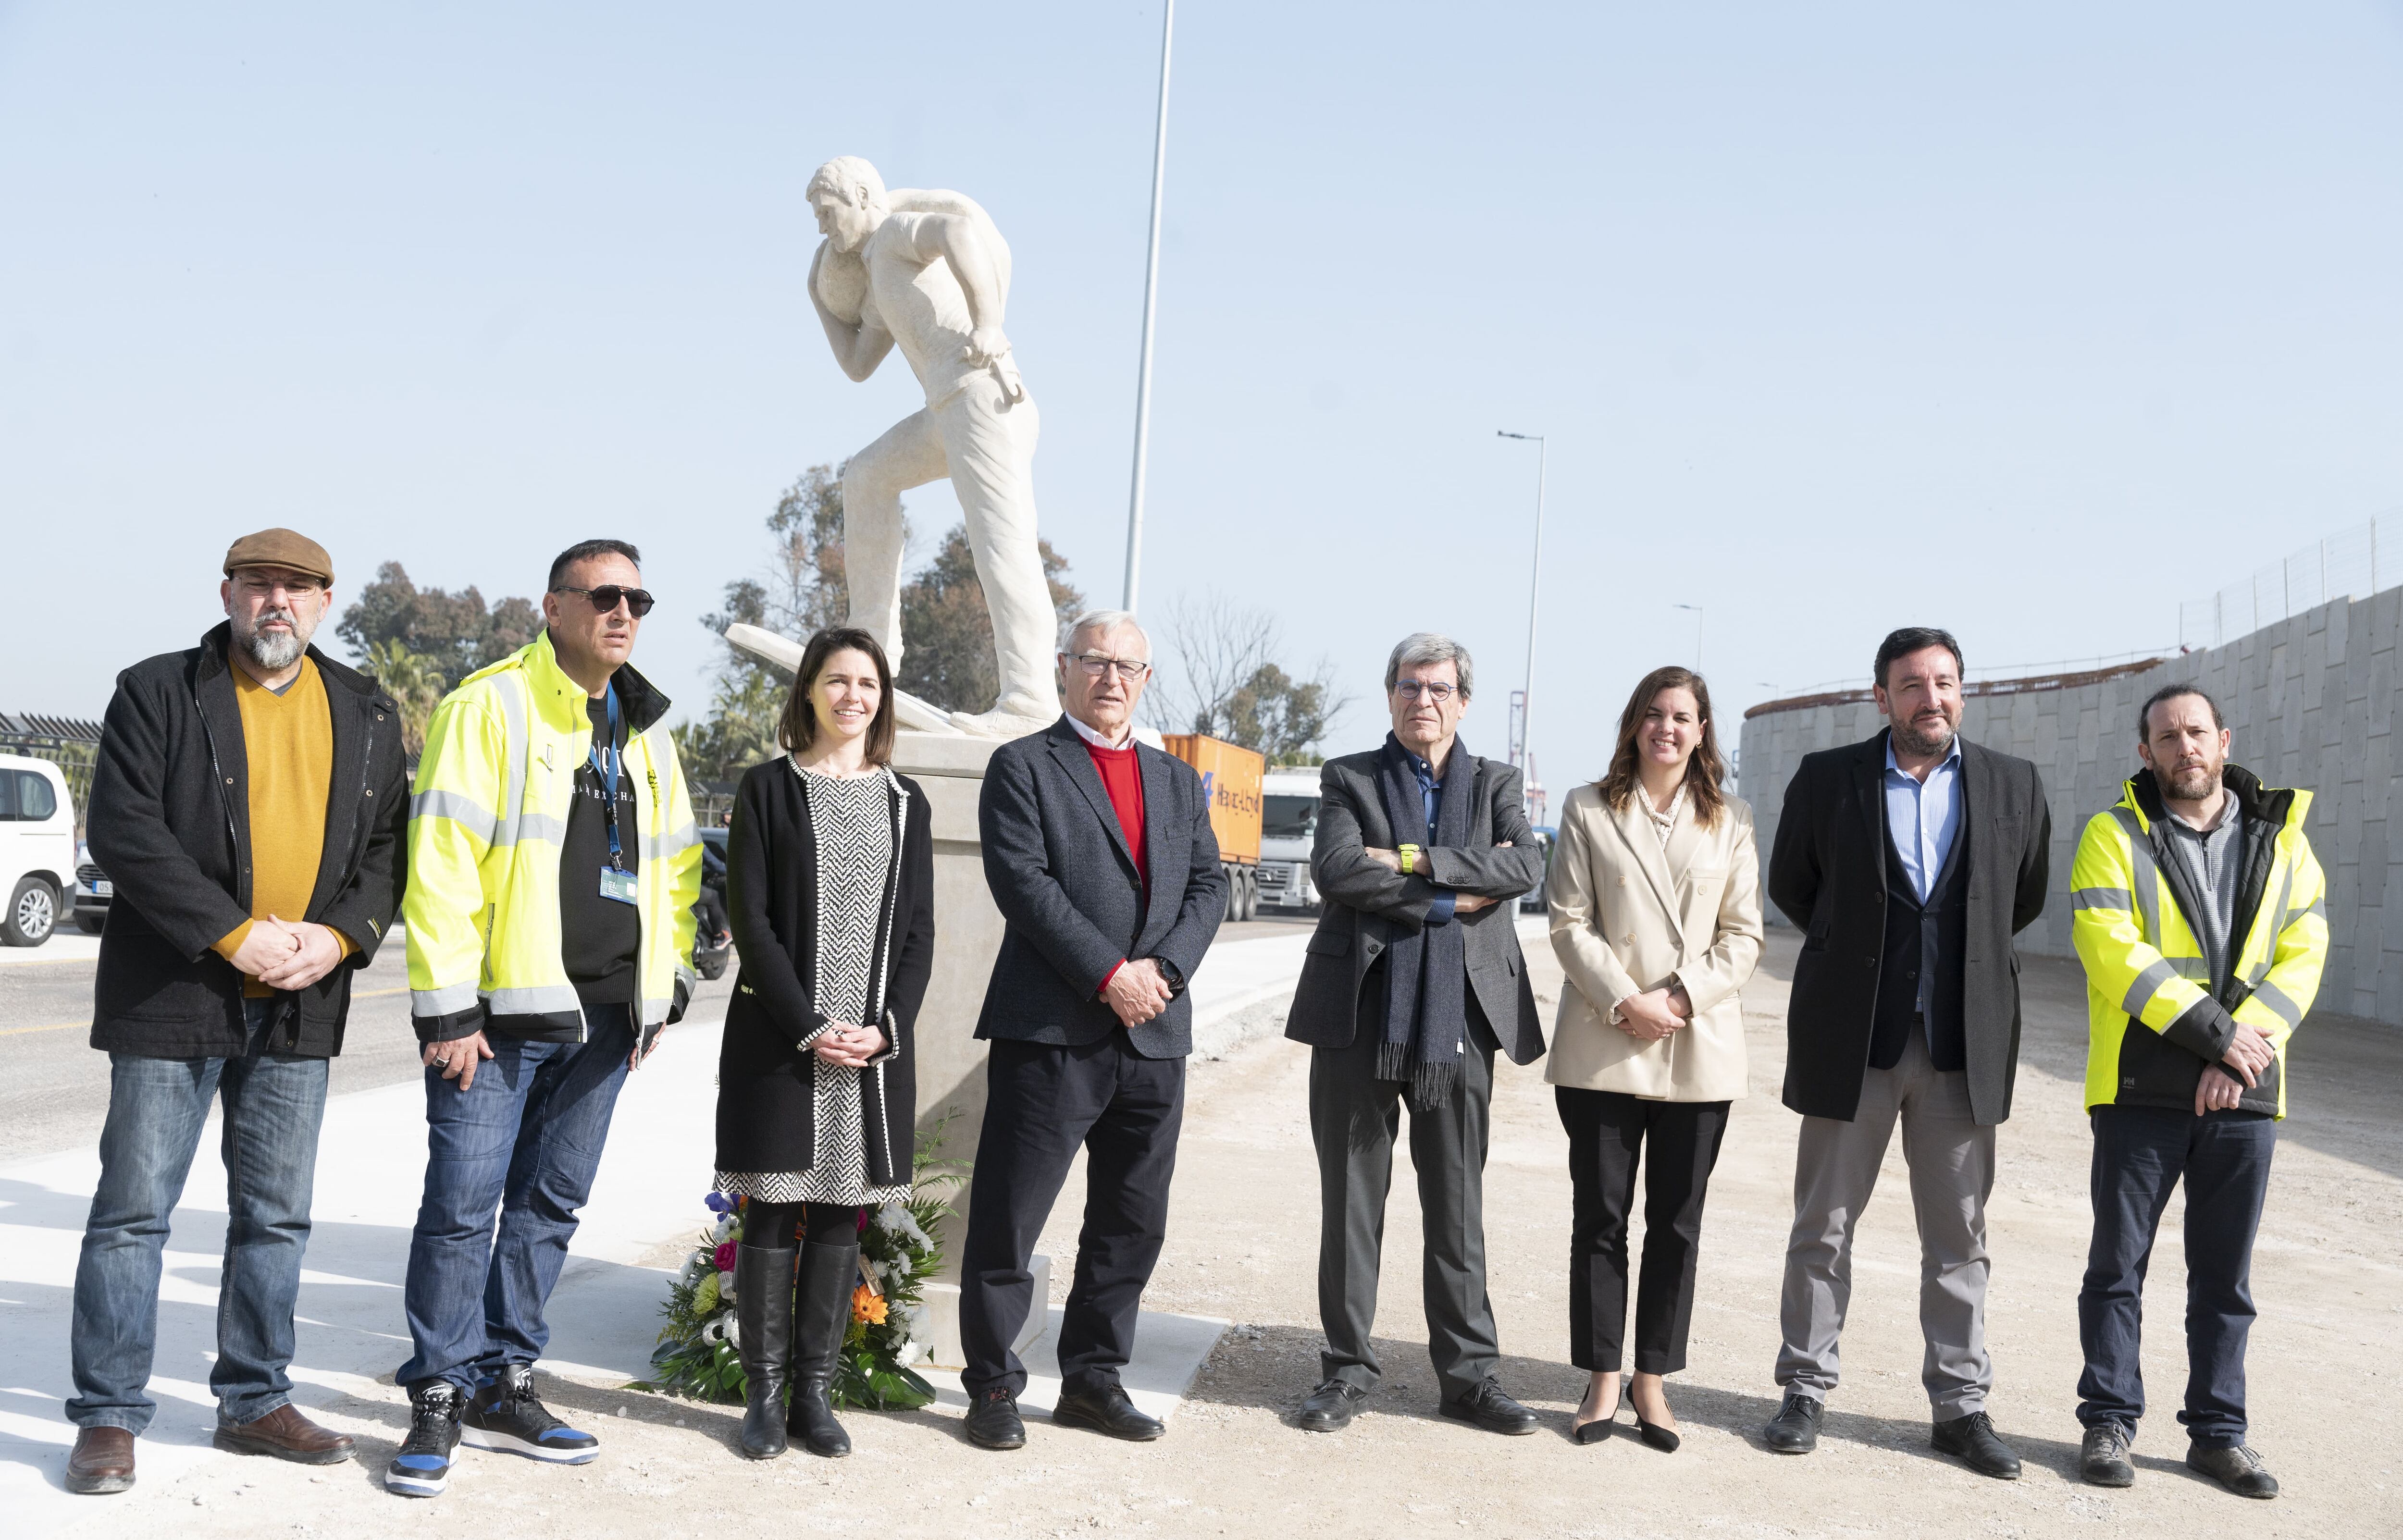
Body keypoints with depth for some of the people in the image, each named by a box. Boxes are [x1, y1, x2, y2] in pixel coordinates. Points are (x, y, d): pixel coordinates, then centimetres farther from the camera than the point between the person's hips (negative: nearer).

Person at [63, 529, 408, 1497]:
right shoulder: (158, 692, -2)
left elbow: (388, 844, 10)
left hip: (300, 1007, 4)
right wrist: (234, 934, -17)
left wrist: (342, 936, -9)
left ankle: (255, 1402, 22)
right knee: (134, 1208, 0)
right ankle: (109, 1417, 10)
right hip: (173, 994, -4)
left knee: (276, 1215, 10)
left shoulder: (366, 715, 10)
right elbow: (123, 829, -11)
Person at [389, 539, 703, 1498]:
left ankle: (502, 1385, 23)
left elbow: (675, 865, 21)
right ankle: (439, 1399, 10)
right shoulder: (489, 708, -7)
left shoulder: (647, 728, 14)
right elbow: (442, 863, -12)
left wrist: (666, 987, 13)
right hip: (501, 1010, -6)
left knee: (551, 1203, 12)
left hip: (605, 1015, 6)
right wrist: (447, 1008, -15)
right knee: (463, 1205, -3)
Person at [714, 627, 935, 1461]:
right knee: (772, 1211, 0)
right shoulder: (770, 787, 2)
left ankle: (814, 1388, 14)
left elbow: (918, 929, 8)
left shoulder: (904, 800, 11)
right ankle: (764, 1392, 8)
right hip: (779, 1036, -3)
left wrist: (886, 1028, -7)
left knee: (843, 1210, 5)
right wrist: (810, 1027, -13)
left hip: (875, 1041, 3)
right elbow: (750, 917, -5)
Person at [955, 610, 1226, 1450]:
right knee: (1007, 1218, -1)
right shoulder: (1023, 767, 1)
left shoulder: (1178, 781, 18)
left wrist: (1163, 968, -9)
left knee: (1133, 1224, 11)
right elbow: (1024, 882, -10)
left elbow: (1208, 886, 10)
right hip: (1052, 1029, -5)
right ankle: (992, 1385, 12)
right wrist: (1109, 974, -17)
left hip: (1155, 1034, 6)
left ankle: (1093, 1378, 24)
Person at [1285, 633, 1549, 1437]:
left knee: (1459, 1206, 6)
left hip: (1459, 1016, 1)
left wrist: (1415, 861, -14)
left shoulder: (1496, 784, 13)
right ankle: (1347, 1370, 15)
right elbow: (1336, 871, -11)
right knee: (1352, 1200, 5)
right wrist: (1454, 896, -12)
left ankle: (1469, 1372, 15)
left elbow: (1525, 868, -7)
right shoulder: (1349, 779, 7)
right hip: (1360, 1013, -1)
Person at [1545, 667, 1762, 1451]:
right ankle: (1603, 1378, 13)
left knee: (1677, 1223, 6)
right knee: (1600, 1217, 3)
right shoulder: (1589, 810, 5)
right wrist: (1624, 1002, -12)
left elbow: (1743, 936, 5)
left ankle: (1653, 1379, 16)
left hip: (1699, 1051, 1)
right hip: (1603, 1047, -1)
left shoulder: (1731, 820, 9)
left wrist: (1685, 997, -10)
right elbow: (1569, 923, 0)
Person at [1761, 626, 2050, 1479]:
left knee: (1959, 1239, 7)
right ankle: (1806, 1389, 18)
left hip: (1965, 1044, 1)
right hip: (1852, 1039, -1)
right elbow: (1791, 886, 13)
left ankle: (1961, 1405, 16)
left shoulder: (2014, 785, 4)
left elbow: (2026, 898, 18)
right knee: (1822, 1229, 6)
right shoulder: (1827, 778, 0)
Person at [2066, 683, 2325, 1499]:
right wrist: (2214, 1032, -17)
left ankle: (2218, 1431, 20)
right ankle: (2109, 1422, 14)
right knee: (2119, 1263, 4)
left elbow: (2302, 956, 1)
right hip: (2141, 1087, -2)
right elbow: (2110, 949, -12)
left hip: (2244, 1094, 3)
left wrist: (2242, 1050, -12)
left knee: (2226, 1274, 10)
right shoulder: (2114, 835, 0)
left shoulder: (2282, 838, 9)